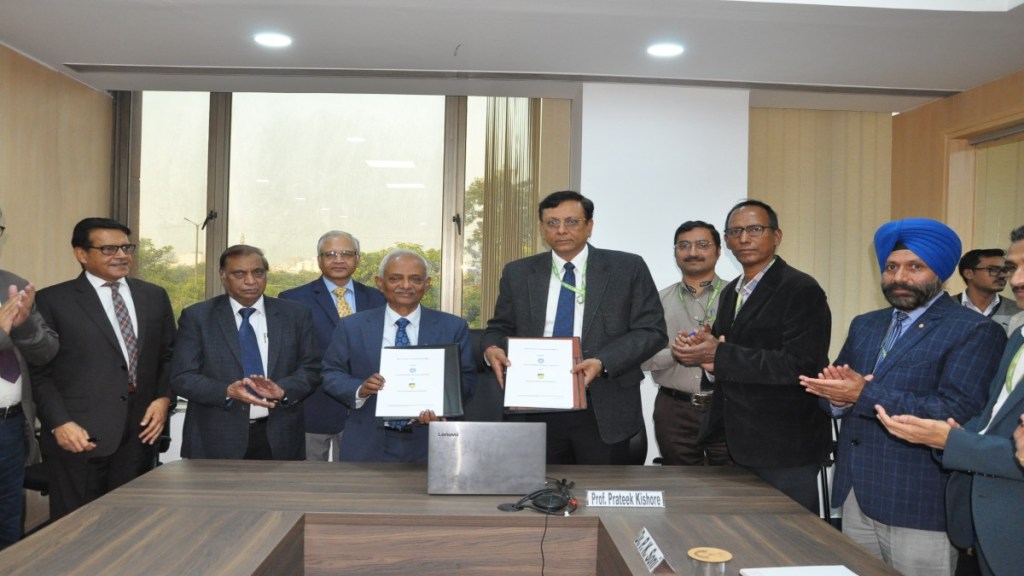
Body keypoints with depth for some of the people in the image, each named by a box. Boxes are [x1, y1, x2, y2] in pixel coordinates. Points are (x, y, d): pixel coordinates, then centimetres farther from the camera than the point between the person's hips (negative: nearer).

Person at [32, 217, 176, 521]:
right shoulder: (52, 301, -1)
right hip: (79, 436, -4)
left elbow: (169, 356, 15)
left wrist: (164, 398, -1)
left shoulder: (155, 297, 11)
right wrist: (59, 423, -12)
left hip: (140, 433, 4)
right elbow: (38, 372, -2)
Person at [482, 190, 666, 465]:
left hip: (604, 410, -2)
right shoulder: (518, 273, 8)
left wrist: (604, 362, -18)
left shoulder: (628, 268, -1)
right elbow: (500, 327, 15)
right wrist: (492, 349, -9)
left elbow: (652, 330, -3)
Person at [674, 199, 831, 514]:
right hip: (742, 445, 8)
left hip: (784, 448, -7)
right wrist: (706, 358, -6)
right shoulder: (730, 292, 14)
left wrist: (719, 354, -22)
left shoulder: (801, 290, -12)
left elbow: (800, 364, -22)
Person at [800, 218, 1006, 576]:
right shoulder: (864, 325, 13)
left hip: (920, 508, -6)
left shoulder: (975, 331, -8)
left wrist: (864, 394, -21)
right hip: (855, 498, 6)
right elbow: (829, 391, 12)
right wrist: (837, 397, -12)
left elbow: (956, 413, -20)